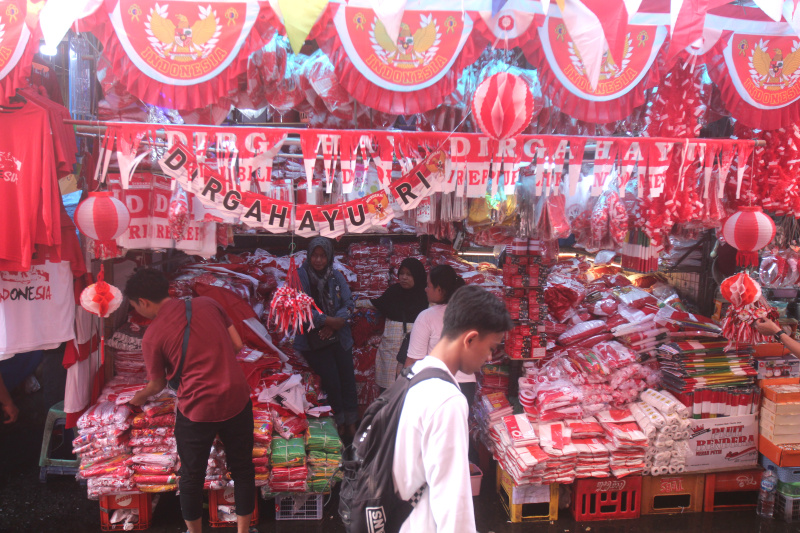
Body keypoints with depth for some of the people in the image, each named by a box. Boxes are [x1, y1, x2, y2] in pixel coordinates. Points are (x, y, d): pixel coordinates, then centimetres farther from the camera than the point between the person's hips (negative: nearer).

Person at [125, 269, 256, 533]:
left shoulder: (152, 336, -7)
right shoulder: (207, 304, 2)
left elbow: (157, 385, 7)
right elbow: (237, 345, 4)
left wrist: (138, 398, 28)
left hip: (197, 409, -3)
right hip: (237, 399, 3)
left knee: (192, 476, 19)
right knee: (242, 468, 19)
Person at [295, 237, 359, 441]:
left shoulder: (336, 276, 8)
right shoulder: (300, 276, -5)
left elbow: (348, 303, 4)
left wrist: (333, 325, -12)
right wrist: (329, 321, -15)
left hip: (339, 338, 4)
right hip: (313, 342, -4)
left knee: (348, 379, 0)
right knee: (331, 380, -10)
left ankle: (351, 424, 13)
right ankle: (340, 424, 7)